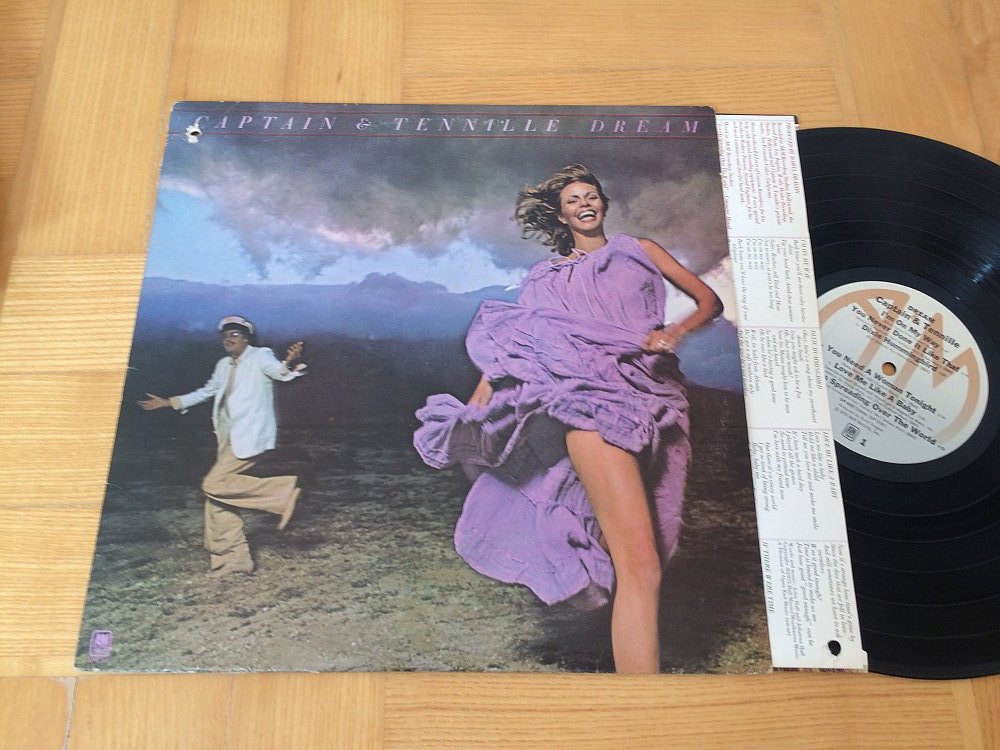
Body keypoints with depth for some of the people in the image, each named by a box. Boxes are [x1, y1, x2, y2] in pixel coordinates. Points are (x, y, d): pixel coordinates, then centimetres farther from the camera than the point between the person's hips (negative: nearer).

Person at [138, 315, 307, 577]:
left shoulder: (260, 356, -5)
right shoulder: (223, 365, 17)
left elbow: (280, 371, -24)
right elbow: (206, 391, 31)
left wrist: (290, 363, -48)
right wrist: (169, 402, 33)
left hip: (249, 437, -8)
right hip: (229, 439, 8)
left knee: (214, 484, -19)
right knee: (217, 497, 8)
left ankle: (283, 492, -14)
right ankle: (232, 558, 17)